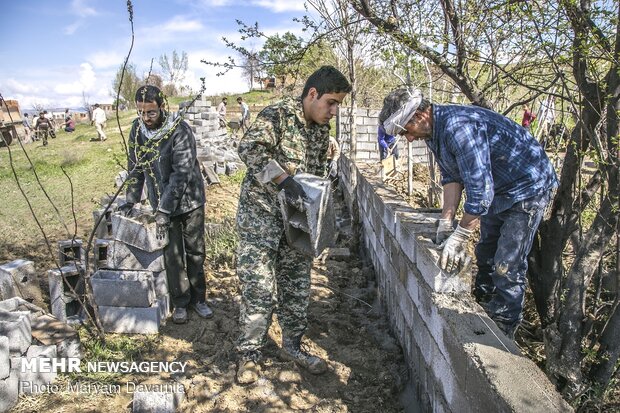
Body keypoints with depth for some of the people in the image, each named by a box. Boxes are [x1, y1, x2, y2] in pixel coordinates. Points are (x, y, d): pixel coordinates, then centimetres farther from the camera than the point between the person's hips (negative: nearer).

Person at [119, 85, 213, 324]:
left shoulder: (180, 130, -20)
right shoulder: (137, 129, -3)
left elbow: (181, 173, -24)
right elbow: (135, 166, 8)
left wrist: (164, 210, -25)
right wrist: (131, 200, 4)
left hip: (189, 200, -3)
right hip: (162, 204, 4)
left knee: (195, 251, 9)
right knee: (172, 255, 8)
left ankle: (198, 298, 25)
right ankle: (180, 302, 23)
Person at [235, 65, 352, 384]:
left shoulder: (321, 128, 8)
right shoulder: (276, 116, -15)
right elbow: (249, 148, -31)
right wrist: (284, 180, -37)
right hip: (260, 214, -7)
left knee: (297, 284, 12)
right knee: (260, 287, -4)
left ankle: (292, 345, 30)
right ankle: (249, 354, 14)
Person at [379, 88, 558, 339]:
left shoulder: (459, 127, -34)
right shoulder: (434, 131, -3)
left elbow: (480, 191, -35)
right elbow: (451, 177, 1)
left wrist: (459, 237, -27)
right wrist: (446, 222, -6)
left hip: (527, 188, -10)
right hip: (496, 191, 10)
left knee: (507, 266, -8)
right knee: (485, 257, 18)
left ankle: (500, 333, 5)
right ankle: (481, 309, 34)